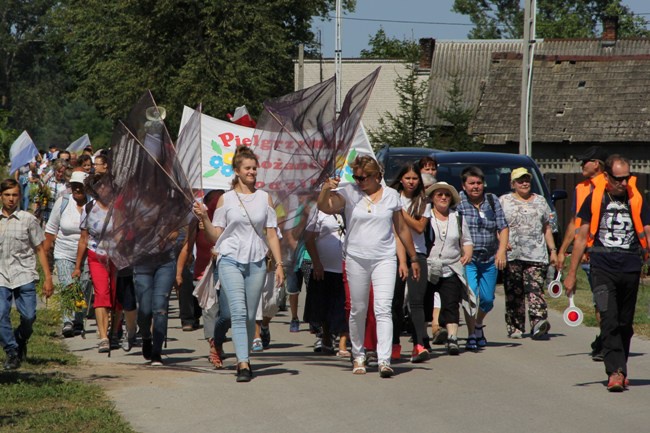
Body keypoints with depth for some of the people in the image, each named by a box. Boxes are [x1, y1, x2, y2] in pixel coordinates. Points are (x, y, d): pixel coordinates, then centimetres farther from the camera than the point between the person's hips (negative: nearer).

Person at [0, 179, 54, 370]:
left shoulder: (28, 219, 3)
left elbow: (40, 249, 6)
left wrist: (48, 278, 2)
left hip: (24, 276, -1)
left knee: (29, 316, -4)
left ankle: (21, 340, 27)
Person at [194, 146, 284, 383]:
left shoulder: (264, 198, 9)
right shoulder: (226, 199, 4)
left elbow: (271, 234, 9)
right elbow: (215, 237, 6)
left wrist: (279, 264, 2)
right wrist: (204, 218, -11)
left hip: (256, 262, 2)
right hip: (231, 260, -2)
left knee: (250, 316, 6)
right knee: (238, 312, -15)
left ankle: (244, 359, 19)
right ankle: (243, 364, -21)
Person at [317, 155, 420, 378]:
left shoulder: (391, 195, 6)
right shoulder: (349, 193, 1)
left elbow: (402, 229, 14)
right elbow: (325, 207, -14)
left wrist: (413, 258, 18)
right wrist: (326, 190, -34)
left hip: (384, 259, 0)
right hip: (356, 259, 1)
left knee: (383, 308, -12)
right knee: (358, 310, 8)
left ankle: (384, 361, -18)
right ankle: (358, 357, 23)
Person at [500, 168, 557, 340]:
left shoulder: (540, 201, 19)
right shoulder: (504, 201, 10)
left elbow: (547, 228, 21)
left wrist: (553, 250, 14)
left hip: (537, 255, 1)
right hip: (512, 255, -1)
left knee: (536, 289, -14)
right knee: (514, 293, -1)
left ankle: (538, 322, -28)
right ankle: (515, 328, 4)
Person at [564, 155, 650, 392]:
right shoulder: (595, 199, 3)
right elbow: (582, 236, 7)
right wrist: (571, 273, 6)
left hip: (631, 268, 2)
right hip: (603, 268, -2)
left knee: (625, 323, 9)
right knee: (609, 320, -14)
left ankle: (620, 370, 24)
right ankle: (615, 372, -18)